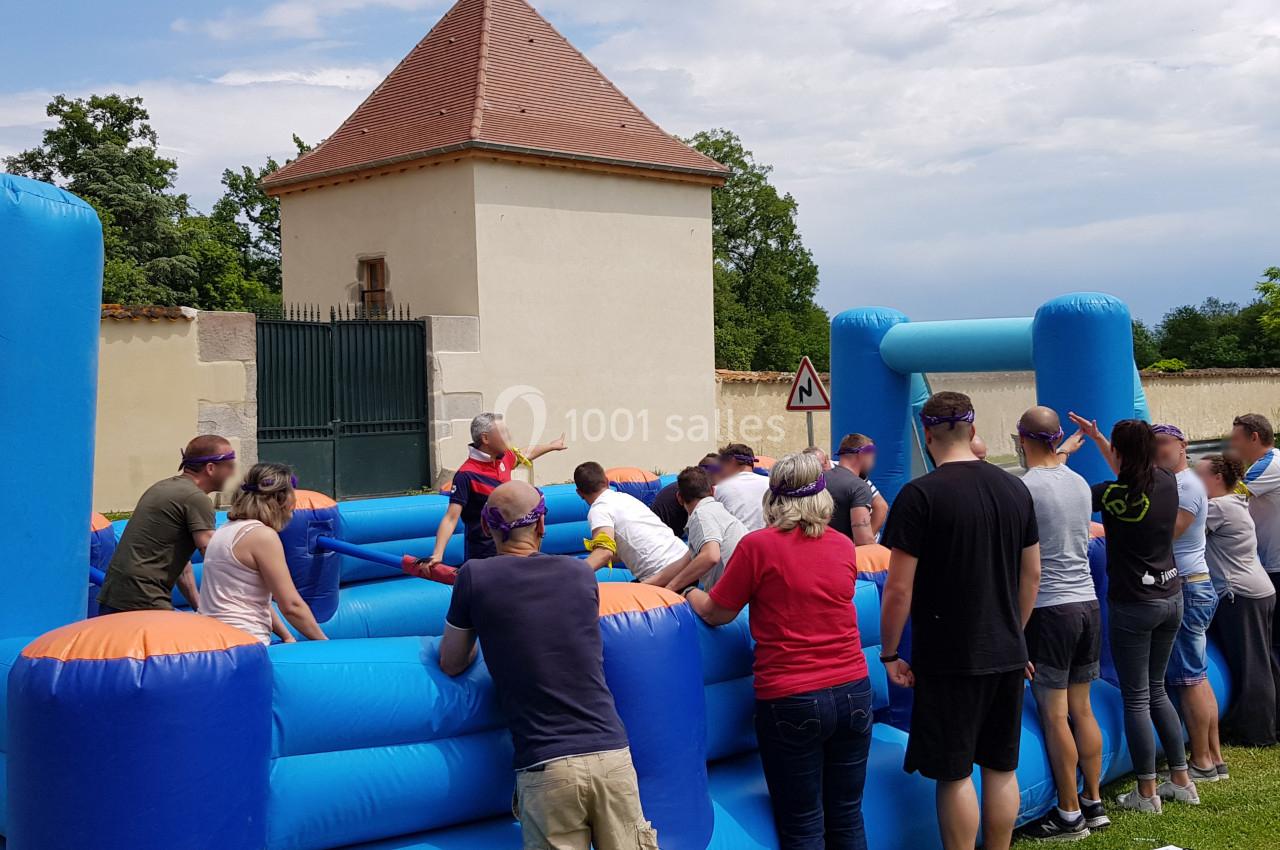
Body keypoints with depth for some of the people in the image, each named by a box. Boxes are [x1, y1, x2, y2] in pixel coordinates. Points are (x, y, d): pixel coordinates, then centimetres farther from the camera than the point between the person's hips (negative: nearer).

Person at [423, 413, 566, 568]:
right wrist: (437, 555, -35)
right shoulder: (466, 475, -21)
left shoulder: (504, 458, 1)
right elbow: (451, 518, -24)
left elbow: (527, 455, 24)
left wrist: (552, 445, 40)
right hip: (482, 556, -7)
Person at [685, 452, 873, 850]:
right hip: (853, 693, 4)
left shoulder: (758, 546, -9)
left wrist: (690, 594, 18)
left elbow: (715, 613, -2)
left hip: (791, 701, -4)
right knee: (848, 818, 14)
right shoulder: (844, 546, 4)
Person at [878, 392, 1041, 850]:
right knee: (1001, 768, 15)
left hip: (949, 659, -6)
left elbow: (899, 589, -15)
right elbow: (1032, 576, 13)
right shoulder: (1014, 489, 5)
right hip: (1008, 656, 6)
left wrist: (889, 653, -4)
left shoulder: (919, 495, -14)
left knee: (955, 774, 3)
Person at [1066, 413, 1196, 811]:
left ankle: (1148, 793, 10)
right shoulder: (1167, 484, -1)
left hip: (1133, 606, -7)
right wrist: (1096, 438, 25)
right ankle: (1182, 781, 24)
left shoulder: (1113, 495, -20)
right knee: (1156, 690, 19)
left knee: (1136, 699, 3)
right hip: (1171, 598, 7)